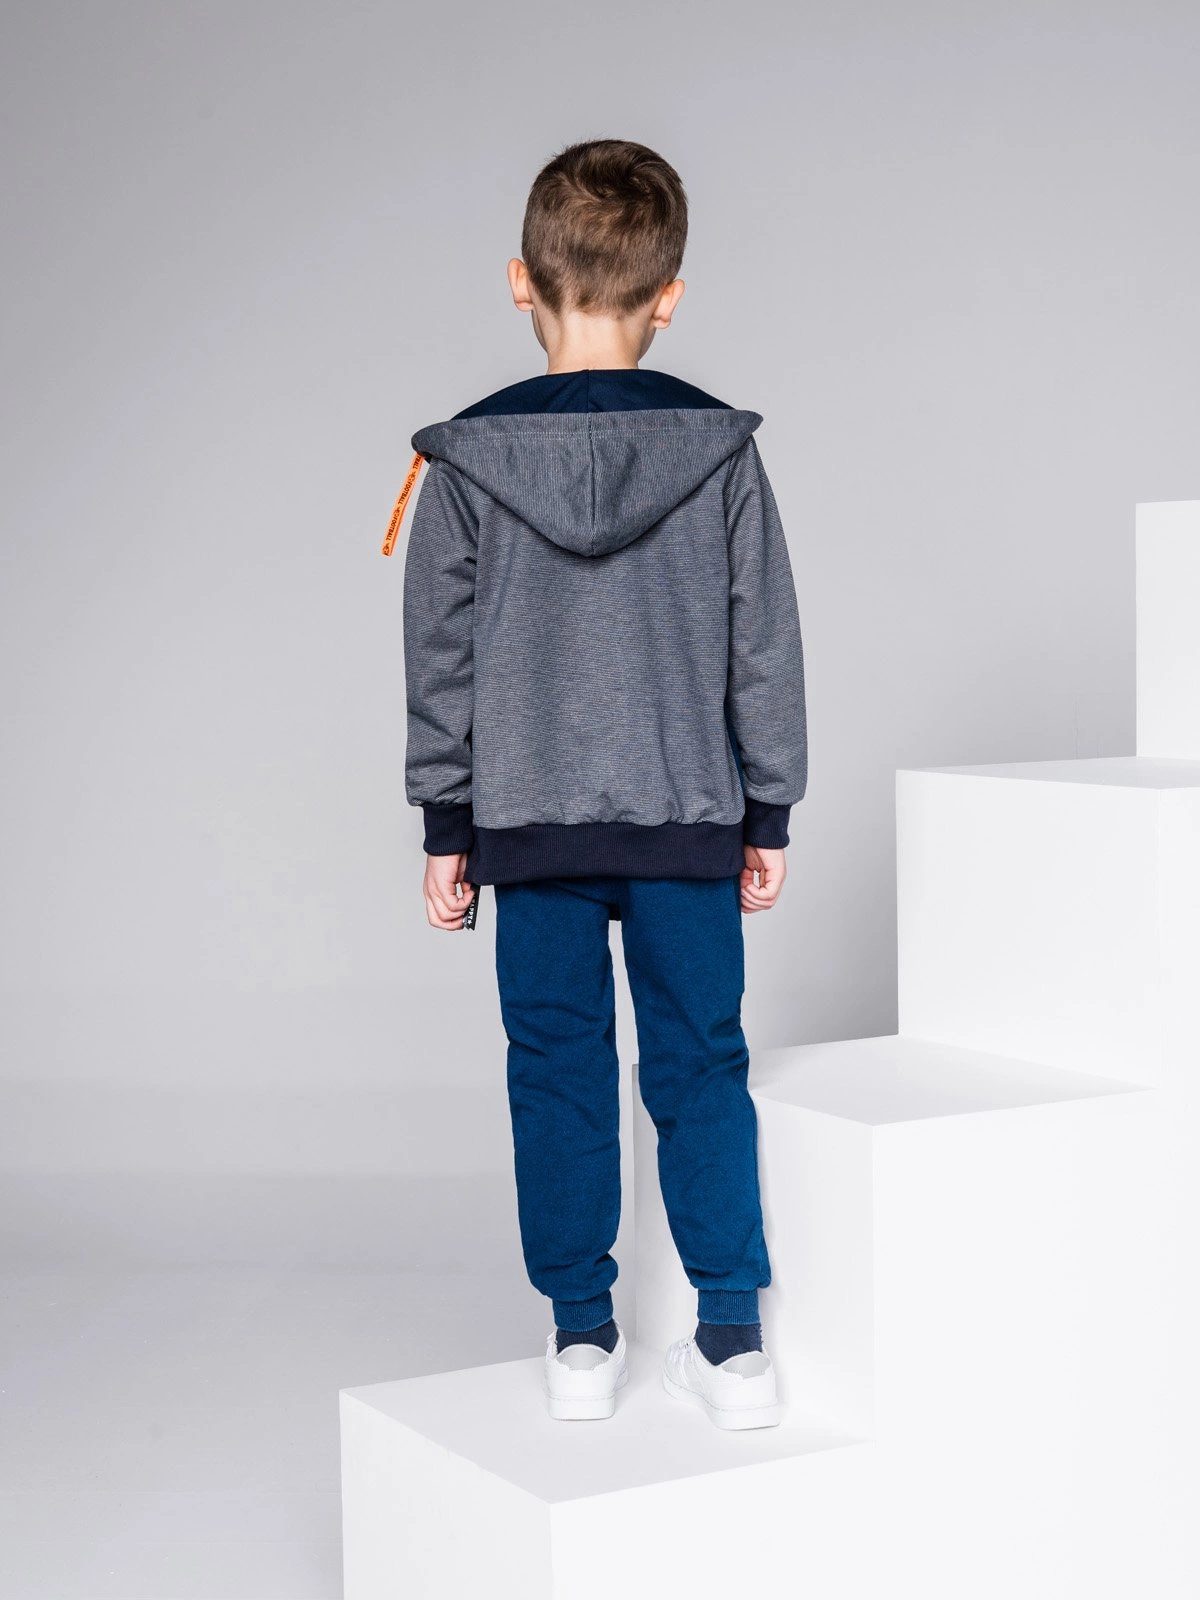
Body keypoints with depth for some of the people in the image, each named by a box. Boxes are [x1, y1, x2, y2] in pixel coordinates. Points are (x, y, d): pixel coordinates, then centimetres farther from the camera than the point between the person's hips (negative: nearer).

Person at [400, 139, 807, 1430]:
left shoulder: (465, 460, -5)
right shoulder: (720, 451, -3)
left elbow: (440, 658, -1)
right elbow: (765, 649, 1)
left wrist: (446, 826, 7)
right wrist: (767, 814, 10)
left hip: (529, 818, 0)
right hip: (689, 817, 0)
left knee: (557, 1070, 9)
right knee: (701, 1067, 8)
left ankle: (582, 1338, 16)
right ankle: (732, 1342, 9)